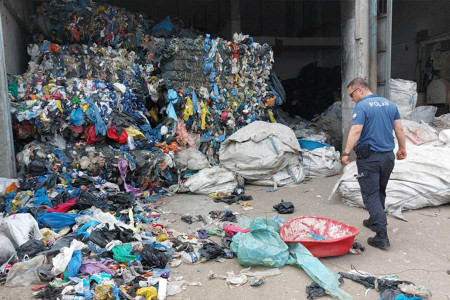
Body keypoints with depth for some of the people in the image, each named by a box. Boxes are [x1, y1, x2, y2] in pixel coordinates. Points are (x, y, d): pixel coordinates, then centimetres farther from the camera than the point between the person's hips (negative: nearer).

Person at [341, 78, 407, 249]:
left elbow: (356, 131, -23)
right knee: (380, 192, 22)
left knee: (371, 195, -2)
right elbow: (399, 129, 10)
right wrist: (402, 148, 19)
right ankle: (374, 221, 39)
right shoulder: (389, 104, 8)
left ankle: (382, 236, -7)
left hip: (369, 158, -7)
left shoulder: (361, 106, -13)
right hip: (388, 156, 7)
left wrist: (346, 153, -22)